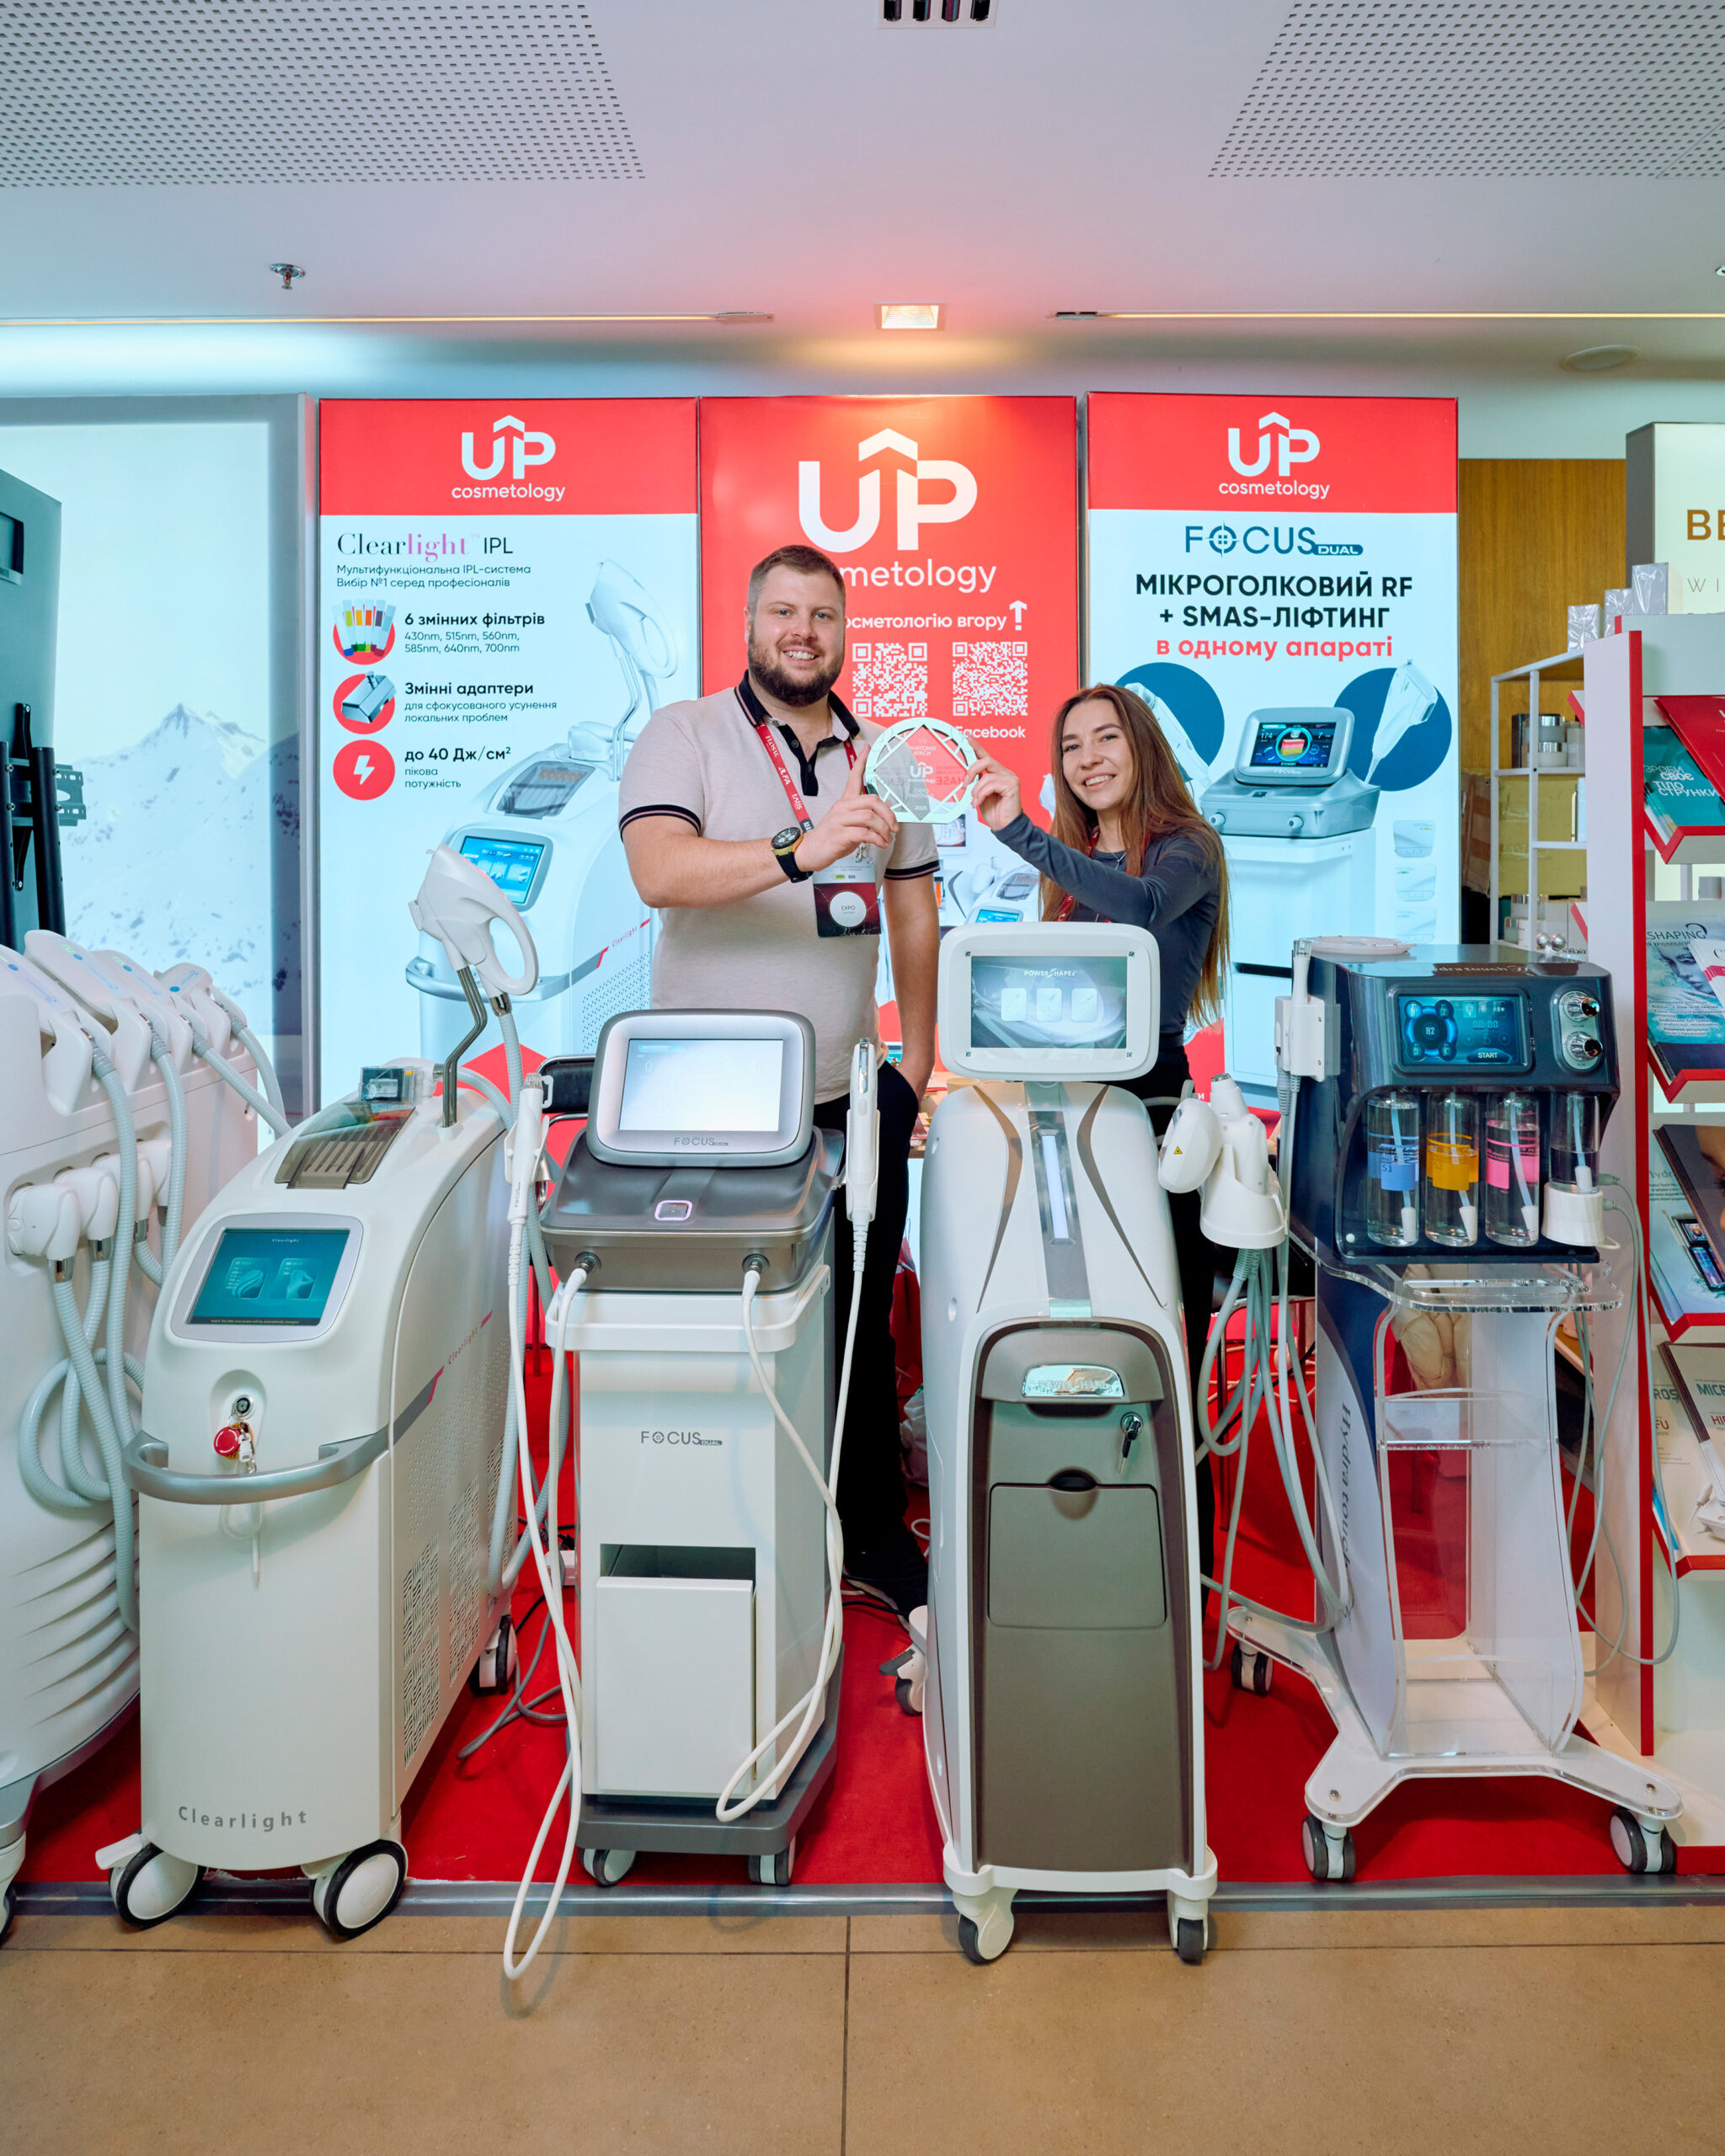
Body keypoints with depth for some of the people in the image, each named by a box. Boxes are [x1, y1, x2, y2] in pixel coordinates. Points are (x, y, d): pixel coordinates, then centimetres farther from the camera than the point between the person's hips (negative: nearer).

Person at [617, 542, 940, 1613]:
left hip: (850, 1101, 4)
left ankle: (874, 1531, 27)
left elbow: (915, 916, 16)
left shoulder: (885, 759, 12)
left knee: (862, 1325, 11)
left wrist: (917, 1069, 11)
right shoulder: (683, 736, -1)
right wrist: (804, 848, -33)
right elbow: (660, 871, -20)